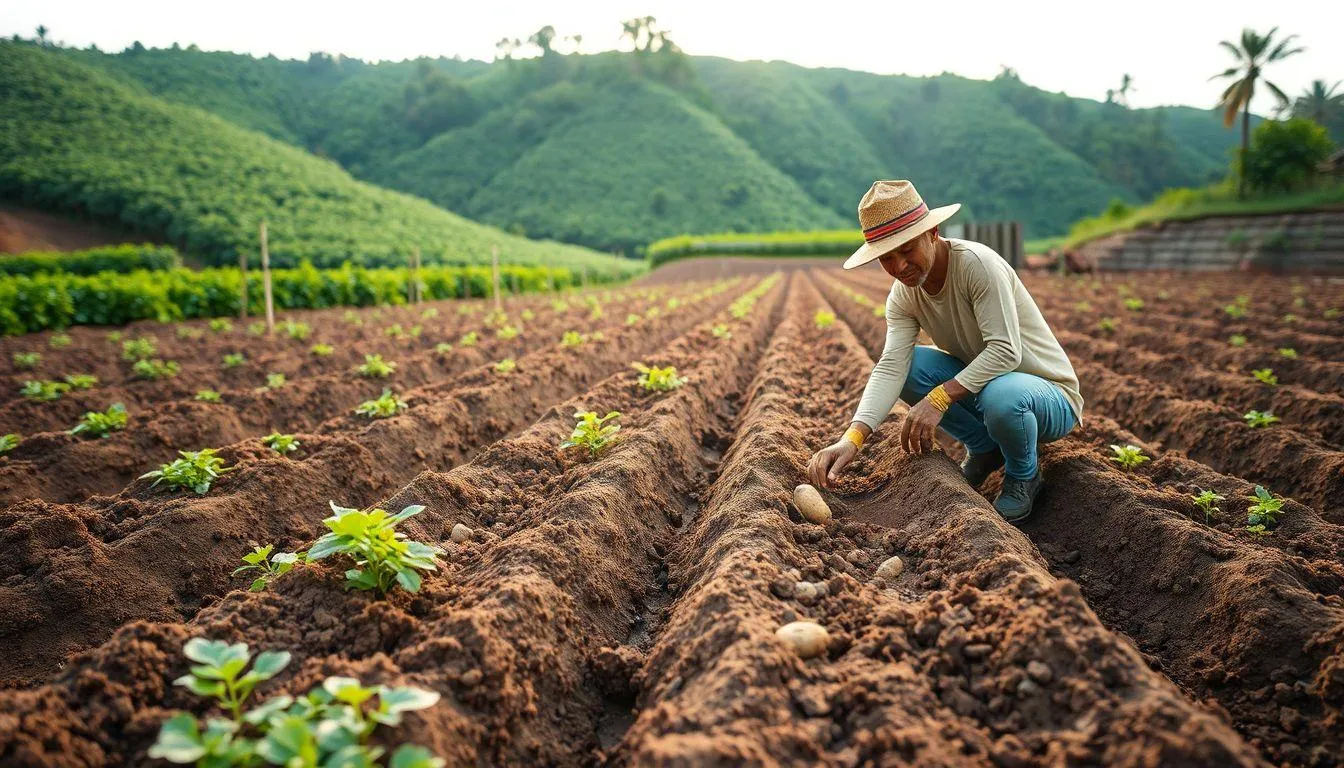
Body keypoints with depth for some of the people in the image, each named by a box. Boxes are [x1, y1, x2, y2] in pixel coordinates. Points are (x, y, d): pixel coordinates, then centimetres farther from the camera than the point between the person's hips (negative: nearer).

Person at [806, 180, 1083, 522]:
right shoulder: (902, 296, -8)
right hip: (979, 386, 6)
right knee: (907, 364, -17)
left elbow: (1005, 352, -31)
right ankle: (984, 449, 4)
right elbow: (890, 367, -22)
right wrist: (852, 438, -36)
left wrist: (939, 398, -38)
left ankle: (1023, 476, -4)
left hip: (1050, 395, -5)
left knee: (1000, 395, -39)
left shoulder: (977, 262, -26)